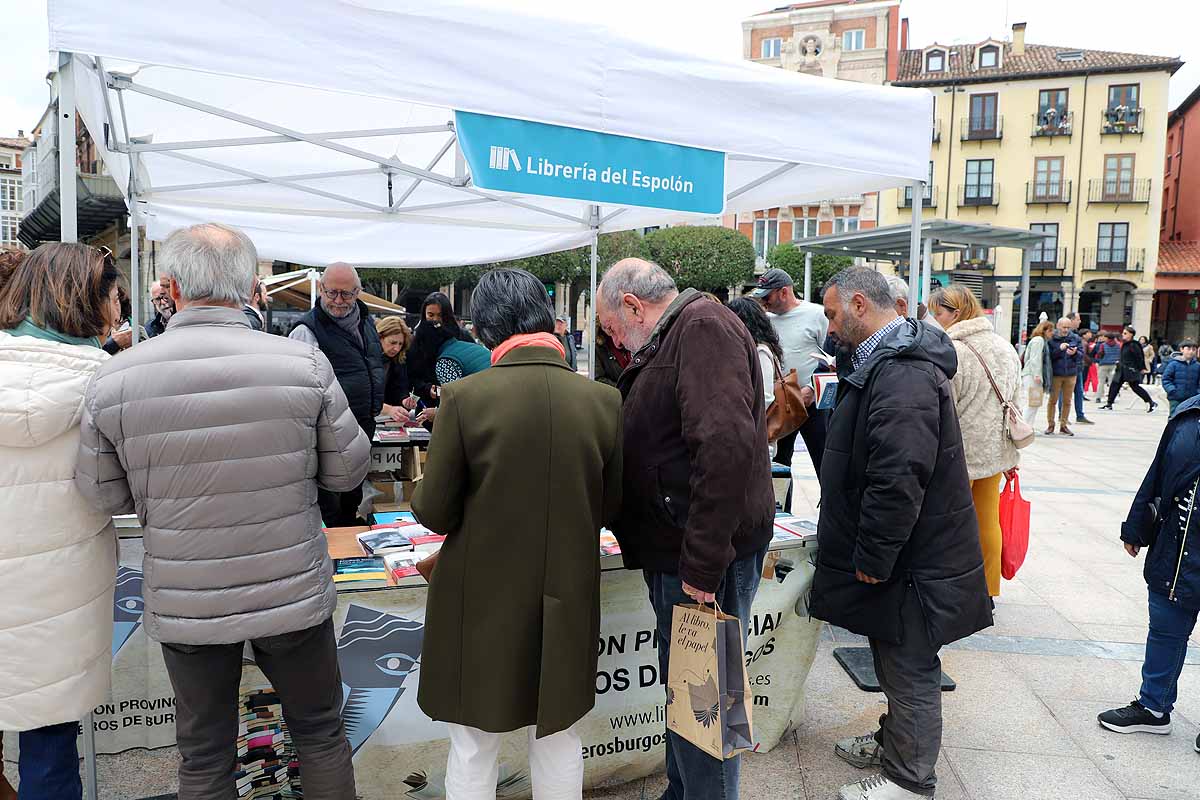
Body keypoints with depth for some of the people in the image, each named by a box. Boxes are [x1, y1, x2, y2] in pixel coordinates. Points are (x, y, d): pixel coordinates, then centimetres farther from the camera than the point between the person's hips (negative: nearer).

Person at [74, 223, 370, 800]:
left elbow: (103, 496, 0)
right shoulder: (305, 364, -15)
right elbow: (348, 470, -6)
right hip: (293, 594, -1)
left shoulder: (114, 379, -11)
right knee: (320, 731, 20)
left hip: (183, 604, 1)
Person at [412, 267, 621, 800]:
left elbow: (435, 512, -11)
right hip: (567, 599, 3)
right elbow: (612, 507, 0)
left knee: (473, 749, 18)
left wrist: (422, 494, 11)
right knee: (558, 741, 22)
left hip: (482, 600, -2)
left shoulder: (463, 397, -17)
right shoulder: (605, 401, -9)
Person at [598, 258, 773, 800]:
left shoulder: (704, 326, -15)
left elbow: (726, 446, -28)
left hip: (704, 560, -10)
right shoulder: (667, 344, 17)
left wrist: (702, 564, -27)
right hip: (677, 555, 10)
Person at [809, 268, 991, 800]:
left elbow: (898, 481, -31)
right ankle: (894, 740, 41)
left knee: (909, 667, 5)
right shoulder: (884, 362, 11)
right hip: (894, 551, 10)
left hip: (913, 559, -10)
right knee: (895, 659, 24)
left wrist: (872, 556, -23)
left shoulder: (904, 376, -25)